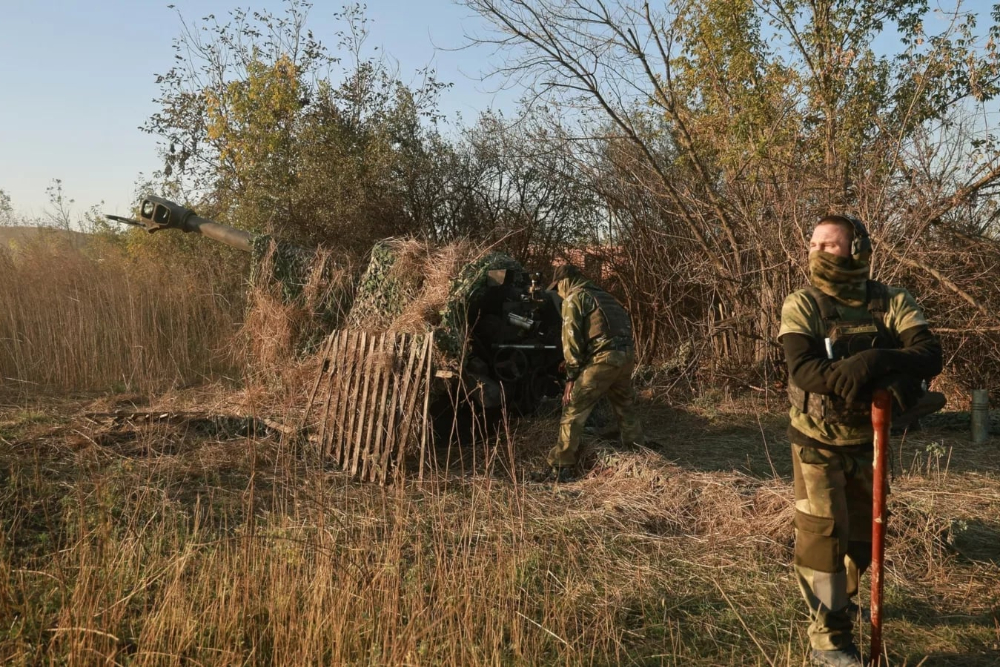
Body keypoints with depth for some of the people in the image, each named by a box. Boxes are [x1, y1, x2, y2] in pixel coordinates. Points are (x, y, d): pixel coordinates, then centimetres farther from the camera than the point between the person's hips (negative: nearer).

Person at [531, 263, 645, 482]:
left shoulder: (574, 298, 3)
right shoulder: (603, 295, 28)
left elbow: (571, 338, -5)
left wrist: (571, 377, -3)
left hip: (604, 358, -8)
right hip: (627, 354, 8)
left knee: (573, 411, -2)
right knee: (625, 408, 24)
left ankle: (560, 467, -3)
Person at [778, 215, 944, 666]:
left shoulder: (893, 303, -8)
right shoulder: (801, 306, -13)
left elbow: (930, 355, -21)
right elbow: (802, 368, -26)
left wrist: (880, 361, -40)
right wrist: (855, 377, -42)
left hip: (870, 439, 4)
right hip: (818, 441, -3)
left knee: (862, 532, 19)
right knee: (822, 534, -4)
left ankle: (837, 599, 45)